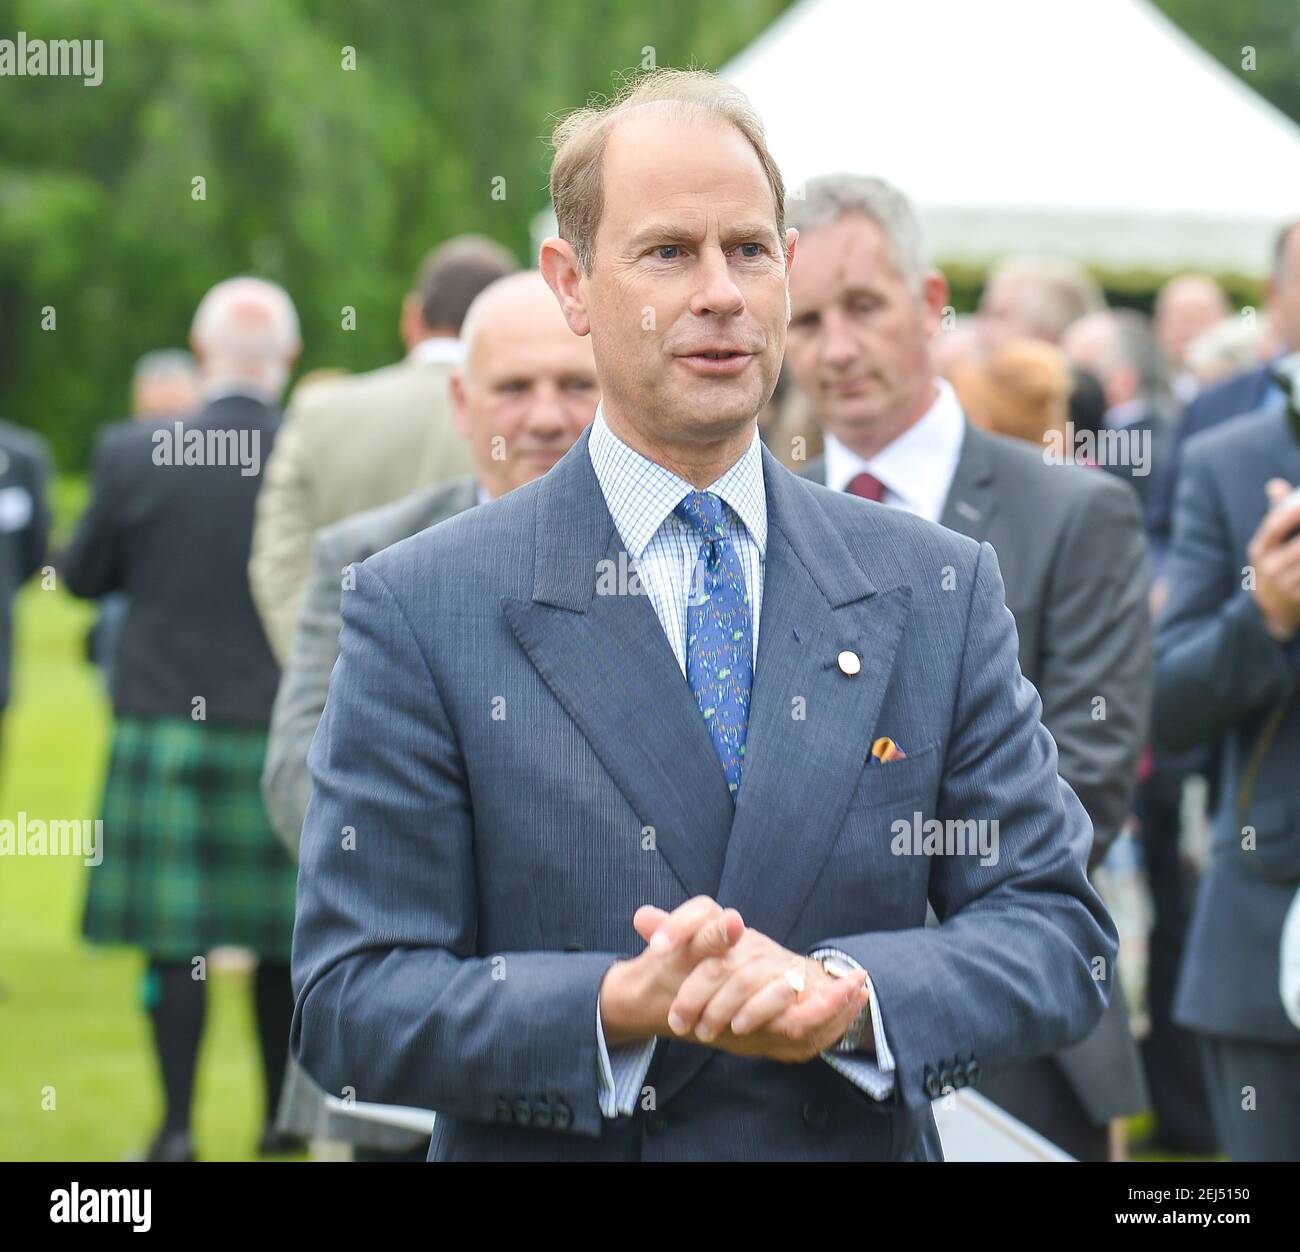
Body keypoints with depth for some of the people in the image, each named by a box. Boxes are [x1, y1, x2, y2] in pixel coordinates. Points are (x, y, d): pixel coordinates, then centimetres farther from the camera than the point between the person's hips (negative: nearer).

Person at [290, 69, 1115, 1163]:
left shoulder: (942, 591, -2)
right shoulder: (422, 610, -9)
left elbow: (1061, 931, -5)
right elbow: (348, 1002, -12)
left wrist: (842, 992, -22)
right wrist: (619, 1008, -26)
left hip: (862, 1146, 2)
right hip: (551, 1154, -2)